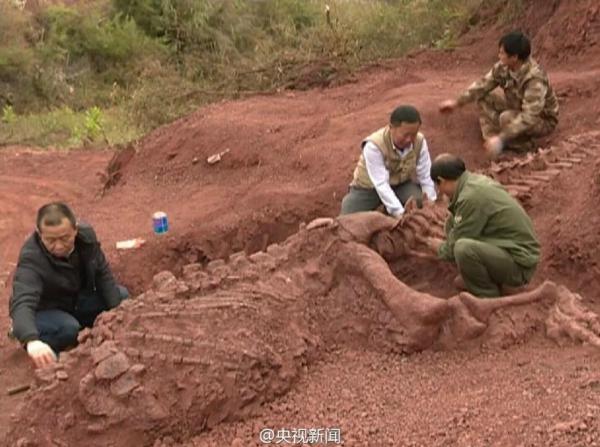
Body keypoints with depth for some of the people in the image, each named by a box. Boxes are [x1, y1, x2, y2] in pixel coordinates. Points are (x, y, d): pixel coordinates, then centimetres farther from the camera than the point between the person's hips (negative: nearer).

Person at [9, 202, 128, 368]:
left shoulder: (86, 235, -19)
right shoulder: (31, 259, -36)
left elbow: (103, 274, -5)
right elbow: (22, 303, -50)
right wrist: (31, 340, -69)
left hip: (77, 300, 6)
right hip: (44, 310, -6)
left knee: (122, 295, -6)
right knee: (68, 328, -34)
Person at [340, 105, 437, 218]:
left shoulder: (420, 142, -21)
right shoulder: (374, 145, -34)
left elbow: (426, 177, -16)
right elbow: (381, 184, -38)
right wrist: (400, 213, -46)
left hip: (402, 184, 3)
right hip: (369, 187, -3)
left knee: (422, 204, -26)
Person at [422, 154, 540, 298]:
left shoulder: (471, 196, -22)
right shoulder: (476, 180, 5)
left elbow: (457, 245, -13)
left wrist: (441, 248, 6)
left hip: (519, 265, -10)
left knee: (464, 248, -32)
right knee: (452, 224, 9)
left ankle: (488, 295, -6)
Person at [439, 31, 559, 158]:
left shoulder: (535, 78, -36)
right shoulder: (503, 67, -15)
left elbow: (529, 117, -41)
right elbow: (483, 84, -3)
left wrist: (501, 138, -47)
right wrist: (457, 102, -7)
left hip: (543, 120, -7)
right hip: (518, 110, 7)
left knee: (507, 118, -34)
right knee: (484, 97, -3)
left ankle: (525, 145, -7)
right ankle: (492, 140, -9)